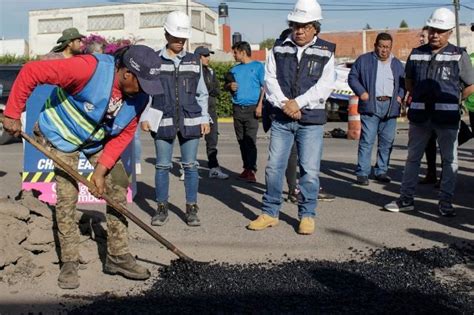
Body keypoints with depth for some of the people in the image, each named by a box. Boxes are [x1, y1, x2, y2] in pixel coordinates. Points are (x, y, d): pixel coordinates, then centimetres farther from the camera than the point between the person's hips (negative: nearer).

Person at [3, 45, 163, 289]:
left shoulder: (139, 97, -17)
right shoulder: (89, 68, -36)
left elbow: (124, 134, -9)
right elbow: (31, 72, -32)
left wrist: (102, 168, -19)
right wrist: (12, 115, -25)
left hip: (99, 139, 6)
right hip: (62, 134, -5)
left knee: (119, 185, -1)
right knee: (67, 197, -10)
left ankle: (118, 257, 10)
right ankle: (69, 263, 5)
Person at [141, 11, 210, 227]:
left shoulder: (194, 61, 10)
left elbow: (202, 93, 13)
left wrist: (205, 118, 6)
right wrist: (145, 117, -4)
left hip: (190, 121, 2)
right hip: (163, 121, -1)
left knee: (190, 165, 4)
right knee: (162, 166, 4)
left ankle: (191, 209, 14)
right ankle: (162, 209, 17)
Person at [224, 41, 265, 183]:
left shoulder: (257, 66, 2)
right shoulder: (235, 69, 17)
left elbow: (264, 87, -2)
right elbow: (225, 85, 23)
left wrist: (260, 105, -12)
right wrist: (230, 86, -1)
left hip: (251, 108, -6)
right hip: (237, 108, 6)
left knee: (250, 140, -12)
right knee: (241, 140, 8)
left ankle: (251, 170, -12)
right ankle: (246, 168, 15)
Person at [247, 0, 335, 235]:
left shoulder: (325, 52, 2)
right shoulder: (279, 48, 8)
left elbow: (324, 86, -7)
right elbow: (270, 80, 1)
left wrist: (298, 103, -15)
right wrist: (283, 104, -13)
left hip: (311, 121, -2)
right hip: (281, 119, 2)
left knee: (310, 170, 1)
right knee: (274, 167, 5)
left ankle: (307, 215, 16)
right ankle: (270, 213, 18)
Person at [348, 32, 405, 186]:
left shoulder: (397, 64, 17)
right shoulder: (364, 60, 5)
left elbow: (403, 82, 23)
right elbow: (352, 77, 4)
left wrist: (400, 95, 5)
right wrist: (361, 92, -10)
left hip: (390, 106, 4)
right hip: (371, 105, -4)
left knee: (387, 142, 6)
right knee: (367, 141, -9)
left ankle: (381, 171, 16)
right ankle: (362, 173, -6)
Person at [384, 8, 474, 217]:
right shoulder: (417, 54, 8)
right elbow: (409, 80, 22)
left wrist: (451, 101, 7)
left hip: (447, 117, -3)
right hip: (419, 115, 3)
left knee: (449, 159, 3)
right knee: (413, 157, 8)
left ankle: (445, 202, 13)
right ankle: (406, 199, 16)